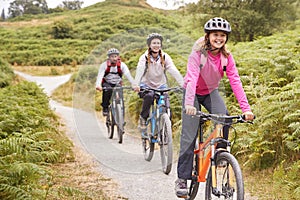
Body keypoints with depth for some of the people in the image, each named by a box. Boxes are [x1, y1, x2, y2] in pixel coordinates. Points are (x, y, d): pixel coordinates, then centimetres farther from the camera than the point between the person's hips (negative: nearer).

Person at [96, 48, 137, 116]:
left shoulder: (122, 65, -14)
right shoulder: (104, 65, -16)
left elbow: (128, 75, -27)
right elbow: (100, 75, -29)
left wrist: (134, 85, -43)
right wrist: (98, 85, -49)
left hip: (117, 84, 2)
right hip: (107, 83, -2)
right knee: (108, 90, -33)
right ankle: (105, 108, -17)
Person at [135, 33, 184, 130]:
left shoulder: (165, 57, -8)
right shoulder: (144, 57, -12)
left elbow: (174, 71, -19)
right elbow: (139, 71, -29)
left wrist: (183, 84, -34)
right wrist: (136, 84, -47)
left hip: (161, 85, 2)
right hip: (147, 85, -1)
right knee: (149, 96, -34)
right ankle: (143, 118, -10)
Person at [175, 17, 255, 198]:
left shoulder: (226, 56, -15)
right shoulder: (198, 52, -25)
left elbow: (235, 81, -22)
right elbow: (192, 78, -36)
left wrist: (246, 108, -32)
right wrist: (189, 104, -51)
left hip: (211, 92, 3)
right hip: (193, 93, -3)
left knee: (223, 116, -27)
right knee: (189, 135, -9)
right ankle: (182, 178, -2)